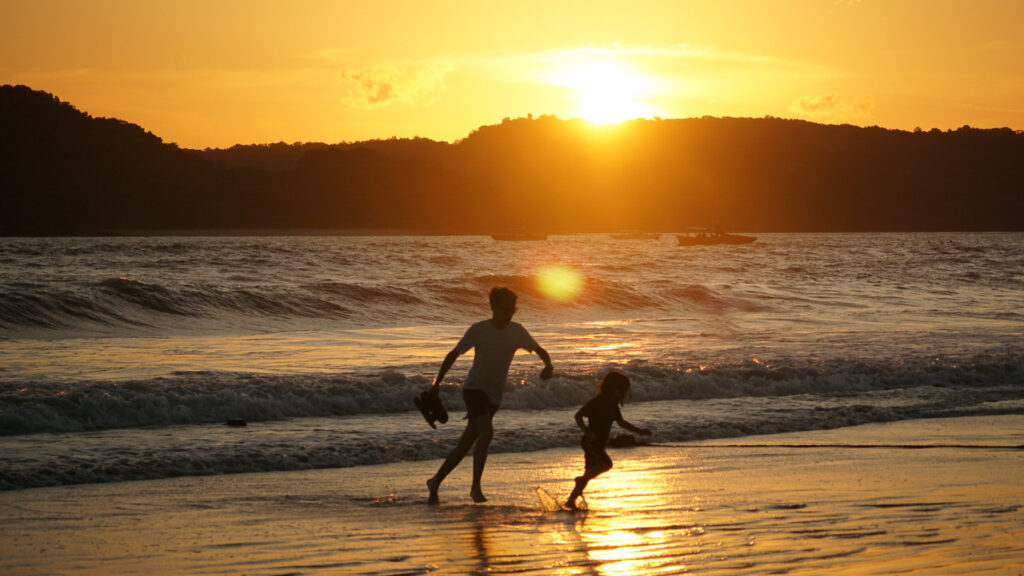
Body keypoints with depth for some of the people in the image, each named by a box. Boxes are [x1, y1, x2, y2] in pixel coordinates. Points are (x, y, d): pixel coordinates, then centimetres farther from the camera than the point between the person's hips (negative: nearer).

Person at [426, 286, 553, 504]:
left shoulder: (516, 331, 2)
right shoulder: (478, 330, -8)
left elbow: (540, 351, 9)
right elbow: (454, 354, 0)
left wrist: (548, 365, -14)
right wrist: (437, 382, -5)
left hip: (494, 396, 5)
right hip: (474, 389, -5)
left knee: (465, 445, 6)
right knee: (486, 432, -27)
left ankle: (436, 482, 20)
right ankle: (476, 486, -19)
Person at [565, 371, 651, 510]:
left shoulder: (612, 404, 13)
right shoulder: (596, 402, -13)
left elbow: (621, 422, 24)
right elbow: (578, 416, -16)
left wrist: (639, 431, 17)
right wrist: (587, 432, -27)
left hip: (599, 444, 9)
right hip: (591, 441, -9)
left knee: (590, 473, 7)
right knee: (606, 463, -26)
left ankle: (571, 501, 11)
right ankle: (581, 480, -14)